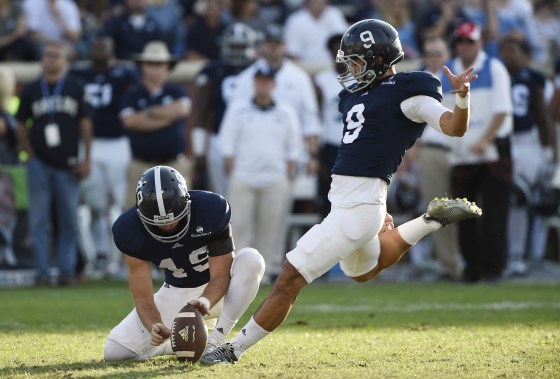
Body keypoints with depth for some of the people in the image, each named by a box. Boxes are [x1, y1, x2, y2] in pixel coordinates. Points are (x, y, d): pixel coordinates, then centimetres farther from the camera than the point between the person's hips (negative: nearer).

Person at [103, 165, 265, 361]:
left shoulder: (211, 210, -28)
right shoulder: (131, 231, -22)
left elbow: (219, 276, -21)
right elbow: (143, 298, -20)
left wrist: (205, 302, -44)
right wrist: (154, 327, -42)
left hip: (215, 289, -1)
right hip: (178, 294, 1)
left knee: (251, 259, -35)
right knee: (114, 351, -13)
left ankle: (216, 342, -27)